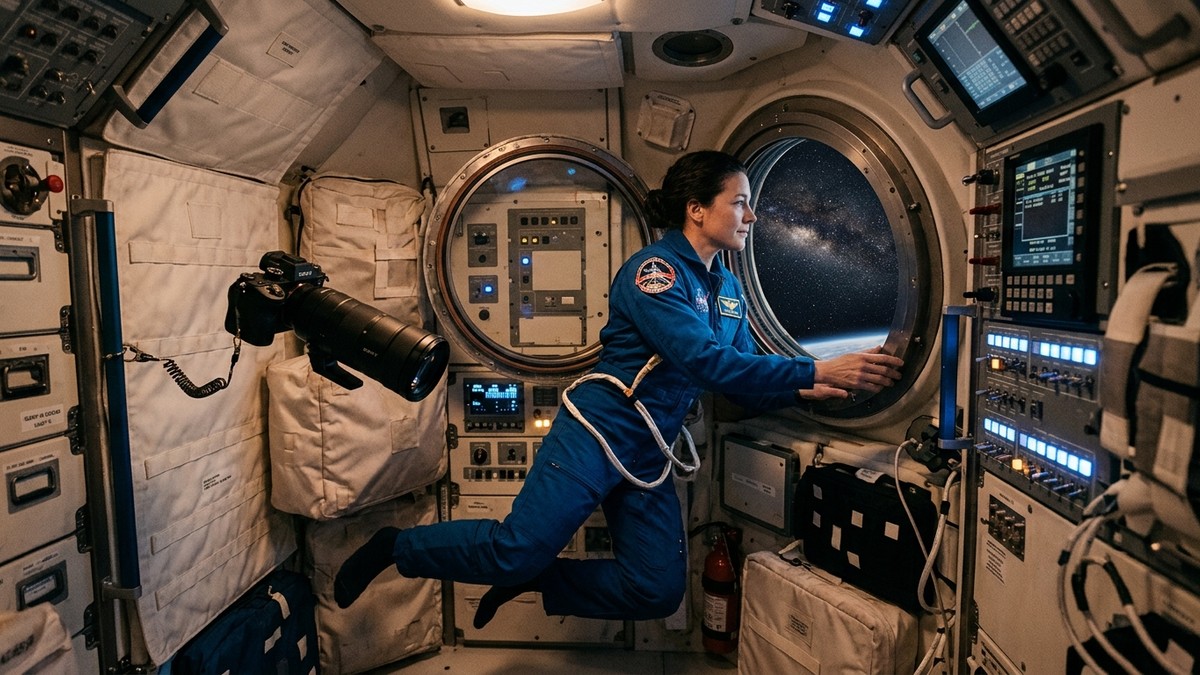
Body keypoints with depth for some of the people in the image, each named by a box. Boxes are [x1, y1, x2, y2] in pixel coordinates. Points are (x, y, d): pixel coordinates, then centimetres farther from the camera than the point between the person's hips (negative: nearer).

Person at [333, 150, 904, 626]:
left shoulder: (728, 289, 13)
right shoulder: (654, 269, -14)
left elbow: (742, 381, 13)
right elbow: (706, 362, -26)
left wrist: (799, 390, -6)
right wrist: (817, 370, -24)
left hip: (649, 455, 8)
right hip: (598, 432, -8)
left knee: (658, 592, 3)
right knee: (520, 548, -12)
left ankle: (527, 580, 19)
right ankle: (396, 546, 14)